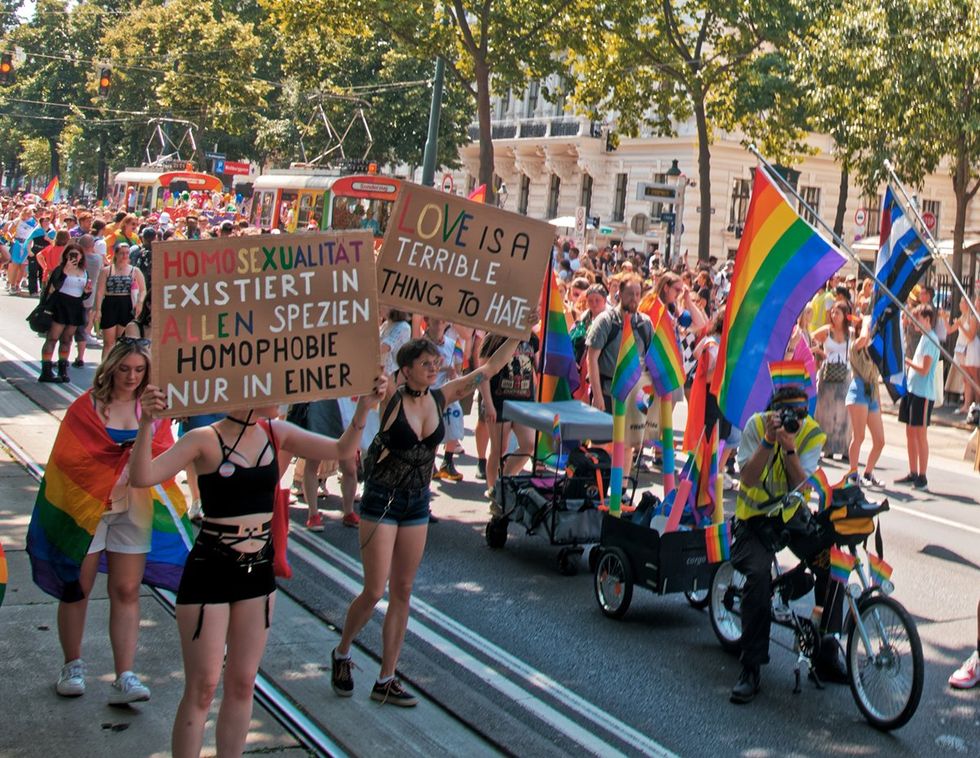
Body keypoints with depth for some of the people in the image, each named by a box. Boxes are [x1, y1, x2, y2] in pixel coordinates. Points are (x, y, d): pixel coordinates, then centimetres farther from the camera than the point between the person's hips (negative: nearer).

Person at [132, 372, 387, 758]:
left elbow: (342, 449, 6)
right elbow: (142, 477, -26)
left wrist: (364, 408, -9)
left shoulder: (276, 434, 2)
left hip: (258, 572, 6)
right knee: (202, 688, 1)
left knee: (242, 684, 13)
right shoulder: (206, 440, -15)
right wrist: (146, 423, -40)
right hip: (209, 571, -6)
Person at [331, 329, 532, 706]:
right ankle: (341, 654, 24)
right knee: (374, 592, -3)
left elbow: (490, 367, 5)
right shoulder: (391, 398, -12)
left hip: (417, 504, 5)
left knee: (402, 592, 8)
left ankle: (386, 680, 16)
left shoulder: (439, 398, 1)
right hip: (381, 502, -5)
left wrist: (520, 334, 3)